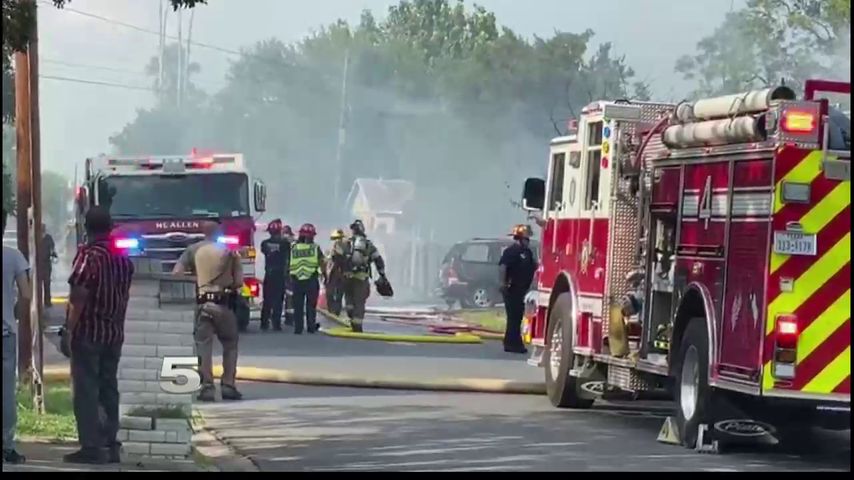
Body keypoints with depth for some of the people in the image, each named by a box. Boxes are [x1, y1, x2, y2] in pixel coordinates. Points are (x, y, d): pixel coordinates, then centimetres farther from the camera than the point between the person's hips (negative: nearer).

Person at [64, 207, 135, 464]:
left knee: (86, 390, -4)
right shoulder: (123, 258, 8)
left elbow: (78, 297, -18)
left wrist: (69, 329, -14)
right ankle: (110, 445, 13)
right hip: (114, 334, 7)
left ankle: (91, 447, -7)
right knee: (108, 388, 12)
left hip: (88, 333, -7)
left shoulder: (88, 256, -14)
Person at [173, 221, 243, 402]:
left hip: (201, 303, 0)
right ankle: (228, 385, 7)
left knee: (203, 345, 2)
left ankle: (207, 386, -7)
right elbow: (239, 281, -1)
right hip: (224, 303, 0)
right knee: (230, 344, 14)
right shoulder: (229, 251, 5)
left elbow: (176, 274, -4)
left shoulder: (193, 250, 5)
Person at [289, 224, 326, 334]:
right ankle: (311, 327, 6)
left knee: (298, 306, 8)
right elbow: (322, 263, -4)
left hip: (297, 280, 2)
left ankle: (298, 328, 6)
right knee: (311, 305, 7)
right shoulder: (315, 247, -2)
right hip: (311, 280, -2)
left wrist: (290, 278, 15)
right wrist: (325, 275, 9)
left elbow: (288, 264, 5)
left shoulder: (293, 248, 4)